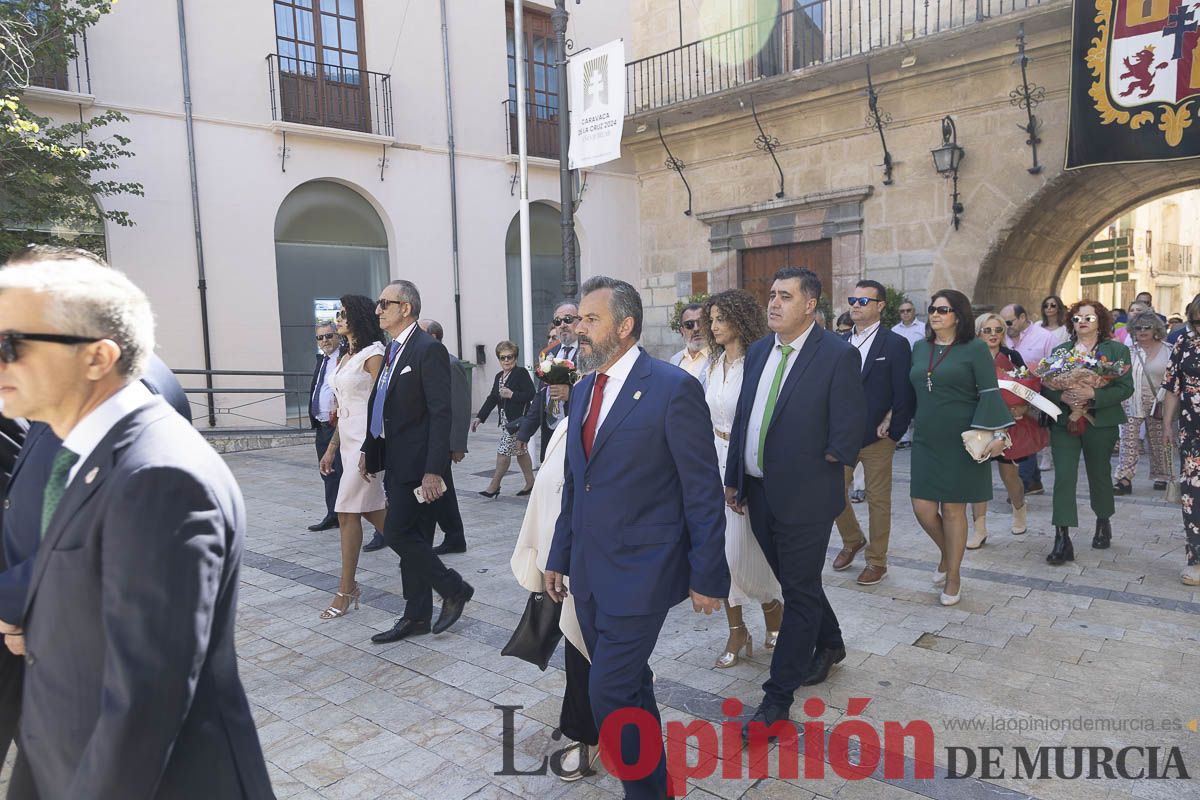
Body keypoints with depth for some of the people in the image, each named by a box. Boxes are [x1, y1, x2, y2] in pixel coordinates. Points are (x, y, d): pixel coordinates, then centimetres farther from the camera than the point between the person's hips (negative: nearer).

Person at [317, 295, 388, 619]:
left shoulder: (373, 354, -10)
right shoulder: (346, 358, 16)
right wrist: (331, 448, 18)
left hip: (367, 440, -9)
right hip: (348, 440, 9)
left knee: (347, 511, -5)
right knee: (373, 510, 10)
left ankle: (347, 590, 8)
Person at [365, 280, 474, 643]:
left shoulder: (428, 350, -14)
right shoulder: (393, 350, 14)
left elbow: (440, 413, -19)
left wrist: (433, 471, -23)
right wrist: (369, 449, 15)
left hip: (417, 463, -9)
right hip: (396, 462, 9)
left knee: (399, 534, -7)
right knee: (411, 538, 13)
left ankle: (454, 589, 11)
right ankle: (417, 616, 22)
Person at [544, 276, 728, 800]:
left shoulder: (674, 388, -13)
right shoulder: (584, 388, 9)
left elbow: (703, 492, -11)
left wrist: (707, 577, -10)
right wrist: (560, 556, 16)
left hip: (640, 572, -7)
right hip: (588, 573, 7)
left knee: (611, 692, -6)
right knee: (627, 686, 19)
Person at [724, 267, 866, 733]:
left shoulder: (838, 355, -13)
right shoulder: (758, 351, 7)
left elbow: (848, 432, -13)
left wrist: (812, 475, -7)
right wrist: (734, 480, 9)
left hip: (805, 496, -6)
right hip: (759, 493, 7)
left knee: (799, 593, 4)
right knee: (796, 583, 21)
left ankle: (777, 698, 13)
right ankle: (829, 644, 46)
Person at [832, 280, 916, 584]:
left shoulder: (896, 344, -6)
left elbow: (904, 395, -8)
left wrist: (894, 431, -10)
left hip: (877, 436, -4)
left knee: (878, 500, 6)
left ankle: (877, 560, 22)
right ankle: (852, 541, 33)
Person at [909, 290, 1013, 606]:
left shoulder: (975, 349, -6)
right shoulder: (920, 348, 9)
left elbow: (990, 394, -9)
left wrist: (999, 434, -16)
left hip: (961, 441, -4)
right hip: (926, 440, 4)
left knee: (953, 509, 3)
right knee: (923, 508, 1)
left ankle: (953, 576, 21)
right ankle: (946, 553, 32)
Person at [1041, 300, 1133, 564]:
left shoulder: (1116, 350, 2)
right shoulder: (1060, 350, 8)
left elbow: (1126, 388, -7)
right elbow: (1046, 386, 4)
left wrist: (1092, 394, -21)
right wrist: (1063, 397, -17)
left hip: (1100, 423, -1)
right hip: (1064, 421, 1)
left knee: (1099, 474, 14)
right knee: (1064, 477, -9)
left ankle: (1103, 524, 40)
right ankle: (1062, 540, -10)